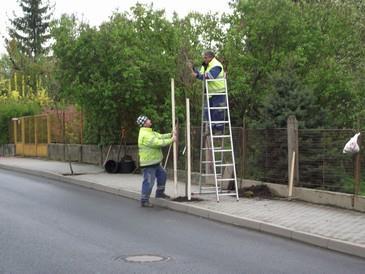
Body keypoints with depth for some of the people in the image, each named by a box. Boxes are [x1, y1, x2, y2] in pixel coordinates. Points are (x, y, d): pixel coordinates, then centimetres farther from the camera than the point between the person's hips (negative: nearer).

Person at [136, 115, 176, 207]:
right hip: (148, 162, -10)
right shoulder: (145, 135, -21)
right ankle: (144, 200, 2)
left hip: (155, 162, 11)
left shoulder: (149, 132, 14)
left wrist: (171, 135, -3)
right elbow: (158, 142, -25)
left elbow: (160, 136, 11)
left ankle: (159, 193, 34)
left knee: (162, 175, 21)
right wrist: (171, 140, -17)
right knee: (149, 182, -6)